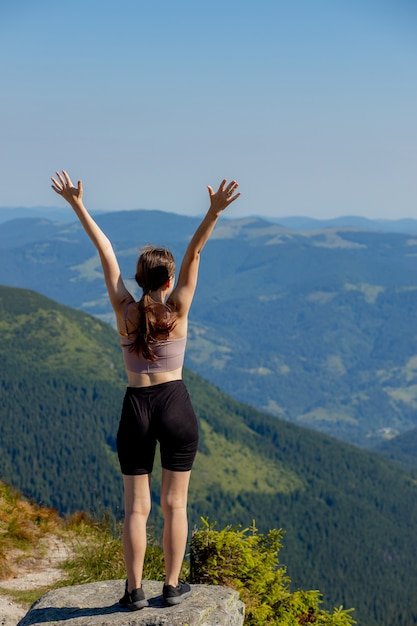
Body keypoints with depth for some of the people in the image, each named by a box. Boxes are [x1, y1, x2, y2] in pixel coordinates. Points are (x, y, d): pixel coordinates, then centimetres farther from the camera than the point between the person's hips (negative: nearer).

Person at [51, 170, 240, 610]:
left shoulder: (124, 310, -3)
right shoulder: (177, 310, -7)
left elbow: (105, 252, -3)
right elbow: (195, 252, -14)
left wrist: (77, 205, -2)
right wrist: (214, 212, -25)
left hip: (136, 409, 1)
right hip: (175, 407, -1)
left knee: (136, 507, 7)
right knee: (175, 504, 8)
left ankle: (134, 591, 8)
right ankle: (172, 586, 13)